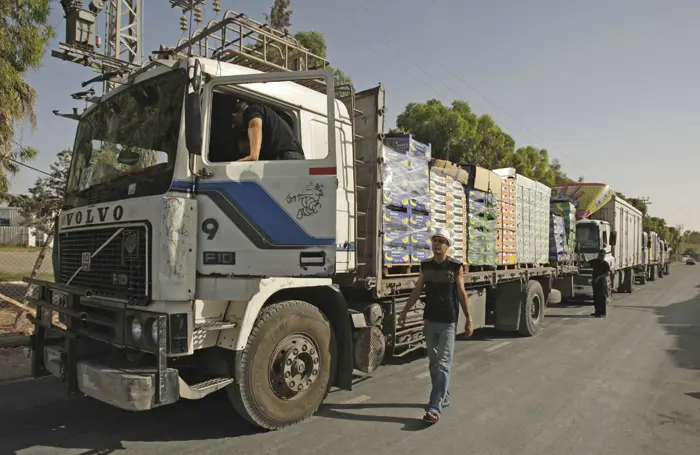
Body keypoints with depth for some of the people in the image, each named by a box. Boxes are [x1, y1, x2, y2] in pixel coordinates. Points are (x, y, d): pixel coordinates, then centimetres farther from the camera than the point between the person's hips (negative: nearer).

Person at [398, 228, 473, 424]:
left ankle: (434, 408, -8)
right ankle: (444, 397, 30)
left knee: (443, 364, -7)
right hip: (429, 320, 5)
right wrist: (405, 312, 8)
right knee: (433, 362, 13)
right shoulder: (425, 265, 4)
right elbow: (417, 290, 10)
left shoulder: (455, 266, -7)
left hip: (448, 322, -5)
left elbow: (461, 294, -4)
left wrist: (469, 319, -5)